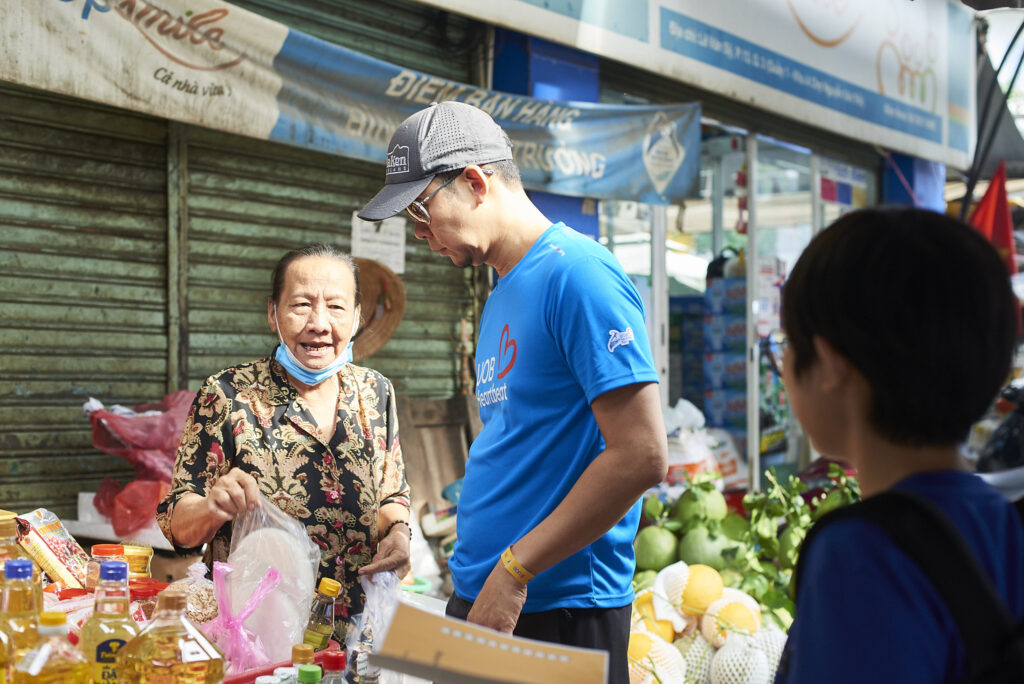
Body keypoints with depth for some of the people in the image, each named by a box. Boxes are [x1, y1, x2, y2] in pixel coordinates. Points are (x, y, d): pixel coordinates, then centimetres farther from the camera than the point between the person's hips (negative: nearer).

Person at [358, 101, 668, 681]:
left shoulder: (578, 274, -14)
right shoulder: (503, 296, 14)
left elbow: (641, 457, -21)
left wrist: (513, 570, -17)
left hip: (560, 611, -8)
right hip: (480, 599, 8)